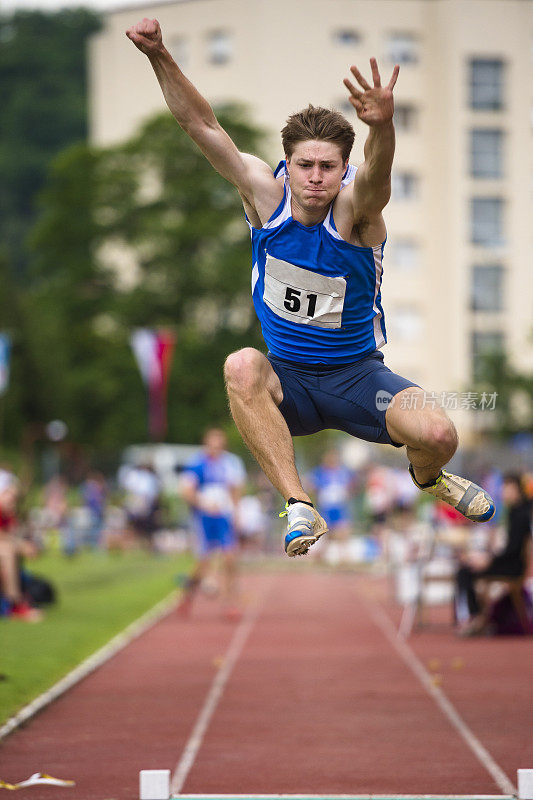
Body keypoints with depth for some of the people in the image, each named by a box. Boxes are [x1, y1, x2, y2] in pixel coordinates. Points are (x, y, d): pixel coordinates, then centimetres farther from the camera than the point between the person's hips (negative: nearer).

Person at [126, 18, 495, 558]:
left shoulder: (355, 207, -19)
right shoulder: (266, 194, -10)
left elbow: (376, 171, -43)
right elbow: (200, 124, -17)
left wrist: (383, 124, -67)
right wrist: (160, 57, -34)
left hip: (356, 375, -1)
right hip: (287, 382, 2)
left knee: (437, 436, -27)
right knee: (241, 367, -33)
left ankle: (426, 477, 15)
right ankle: (298, 506, -31)